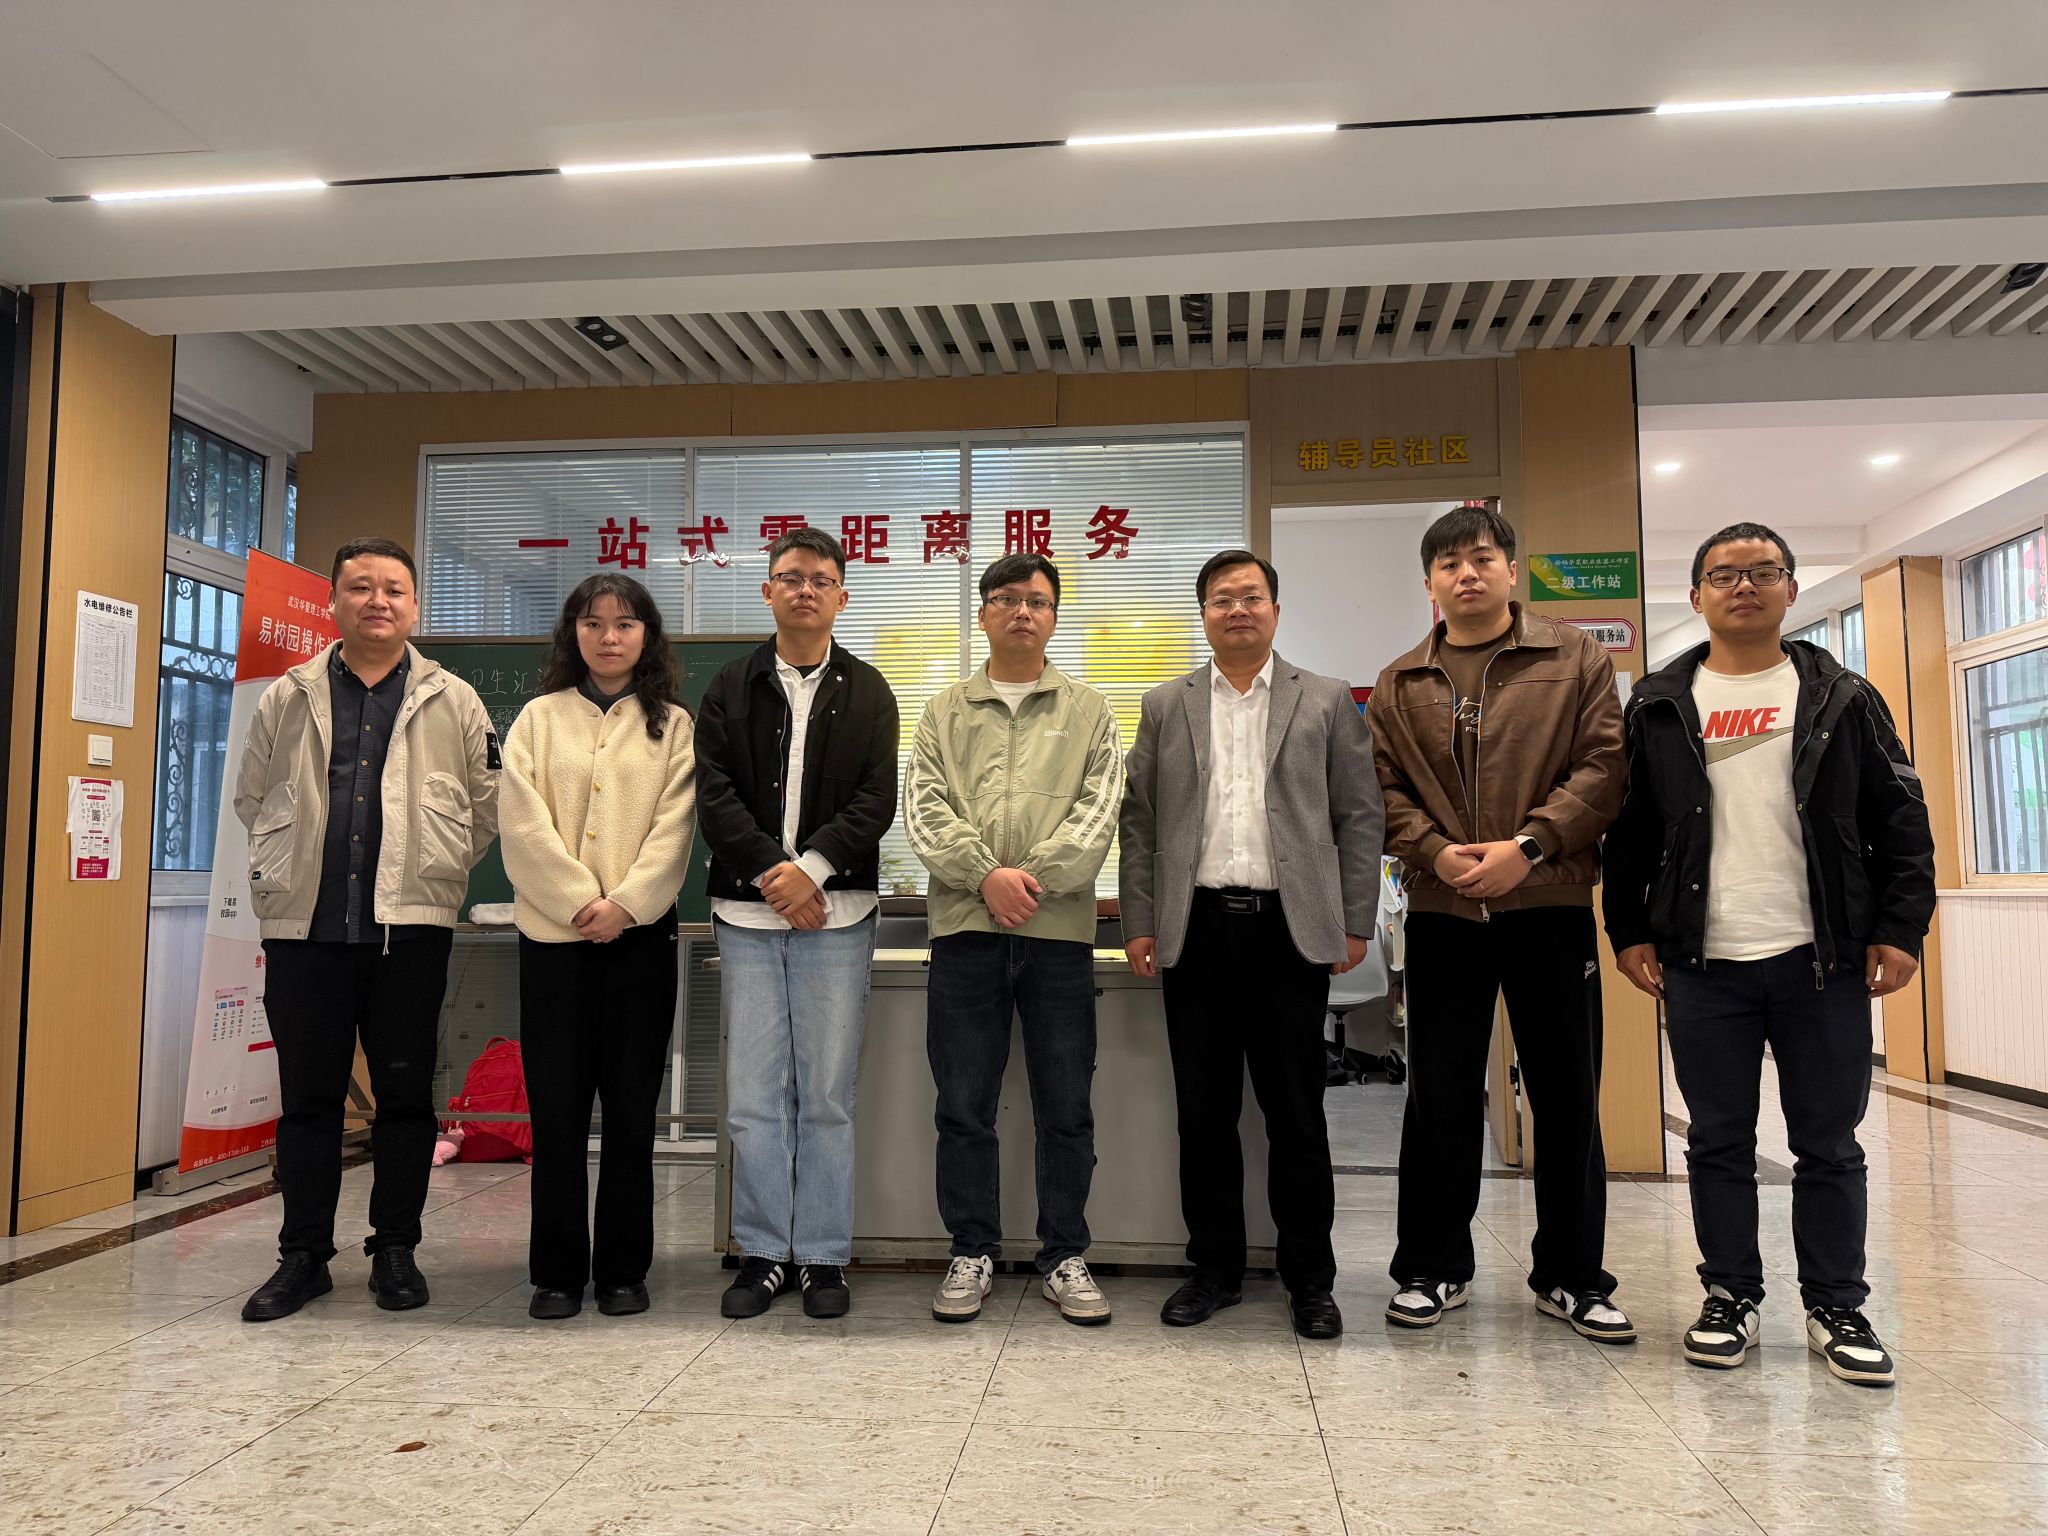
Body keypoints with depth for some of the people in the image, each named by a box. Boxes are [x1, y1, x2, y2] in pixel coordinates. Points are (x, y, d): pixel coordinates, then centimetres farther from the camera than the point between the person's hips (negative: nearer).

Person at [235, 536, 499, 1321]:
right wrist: (279, 873, 11)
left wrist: (437, 870, 6)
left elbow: (485, 806, 9)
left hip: (410, 926, -1)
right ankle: (303, 1255, 19)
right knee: (307, 1095, 7)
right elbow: (253, 798, 17)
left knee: (406, 1092, 5)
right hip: (305, 926, 1)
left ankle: (395, 1249, 18)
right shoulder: (288, 697, 9)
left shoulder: (453, 702, 5)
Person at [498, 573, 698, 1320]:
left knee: (631, 1105, 3)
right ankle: (557, 1271, 11)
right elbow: (526, 825, 0)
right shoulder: (538, 718, 10)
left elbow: (673, 827, -1)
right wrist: (581, 903, -10)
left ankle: (623, 1269, 13)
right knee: (556, 1104, 1)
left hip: (640, 932, 0)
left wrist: (625, 903, -14)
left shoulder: (672, 724, 8)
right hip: (553, 930, 1)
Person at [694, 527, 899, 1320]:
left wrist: (812, 867, -14)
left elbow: (876, 800, -1)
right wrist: (770, 873, -12)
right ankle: (764, 1252, 16)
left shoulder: (867, 692, 8)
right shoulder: (731, 688, 10)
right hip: (748, 911, 1)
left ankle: (823, 1256, 14)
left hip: (835, 912, -1)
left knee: (827, 1097, 4)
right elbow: (714, 794, 0)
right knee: (753, 1097, 4)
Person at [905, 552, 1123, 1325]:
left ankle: (1065, 1257, 18)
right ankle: (973, 1253, 19)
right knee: (964, 1106, 6)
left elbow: (1098, 812, -1)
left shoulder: (1088, 712, 11)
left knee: (1066, 1108, 5)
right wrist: (986, 876, -13)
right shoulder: (945, 713, 13)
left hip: (1058, 928, 0)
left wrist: (1034, 877, -14)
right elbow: (923, 809, 1)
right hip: (964, 929, 1)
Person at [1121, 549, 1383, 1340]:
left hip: (1289, 927, -1)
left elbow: (1358, 816, 5)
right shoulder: (1165, 706, 11)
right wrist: (1139, 924, 2)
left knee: (1295, 1112, 5)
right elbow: (1139, 822, 9)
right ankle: (1214, 1267, 21)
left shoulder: (1327, 702, 8)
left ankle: (1310, 1279, 18)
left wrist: (1354, 923, -1)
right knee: (1204, 1110, 8)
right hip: (1197, 927, 2)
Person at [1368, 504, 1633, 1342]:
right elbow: (1384, 788, 5)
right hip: (1442, 909, 1)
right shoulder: (1401, 684, 10)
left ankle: (1571, 1275, 21)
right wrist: (1437, 852, -12)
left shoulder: (1575, 659, 5)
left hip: (1551, 903, -1)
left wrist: (1527, 846, -14)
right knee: (1440, 1097, 7)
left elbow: (1603, 765, -3)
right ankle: (1434, 1268, 21)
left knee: (1568, 1096, 6)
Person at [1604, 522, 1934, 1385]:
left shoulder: (1841, 698, 7)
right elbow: (1629, 828, 8)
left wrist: (1901, 929, -2)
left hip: (1823, 959, 0)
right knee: (1718, 1143, 8)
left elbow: (1900, 819, 5)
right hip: (1702, 965, 0)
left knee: (1829, 1145, 7)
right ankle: (1730, 1298, 21)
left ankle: (1837, 1308, 21)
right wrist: (1630, 932, 3)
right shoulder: (1659, 706, 7)